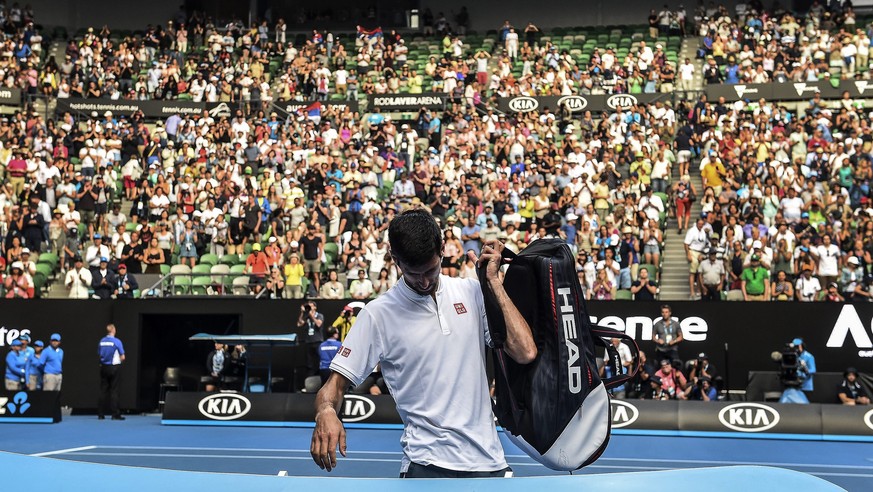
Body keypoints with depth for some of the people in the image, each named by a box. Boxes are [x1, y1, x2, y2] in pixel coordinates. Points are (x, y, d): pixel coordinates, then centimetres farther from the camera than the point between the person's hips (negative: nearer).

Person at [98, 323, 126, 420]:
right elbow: (122, 357, -10)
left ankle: (101, 414, 10)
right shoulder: (117, 341, -12)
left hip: (104, 367, 5)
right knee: (114, 391, -1)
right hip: (114, 367, -4)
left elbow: (99, 354, 12)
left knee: (103, 390, 9)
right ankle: (115, 414, -2)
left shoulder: (102, 341, 3)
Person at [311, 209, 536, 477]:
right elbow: (336, 382, -3)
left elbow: (525, 352, -3)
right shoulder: (378, 314, -2)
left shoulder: (471, 292, 6)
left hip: (488, 459, 2)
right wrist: (326, 413, -26)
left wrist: (493, 282, -3)